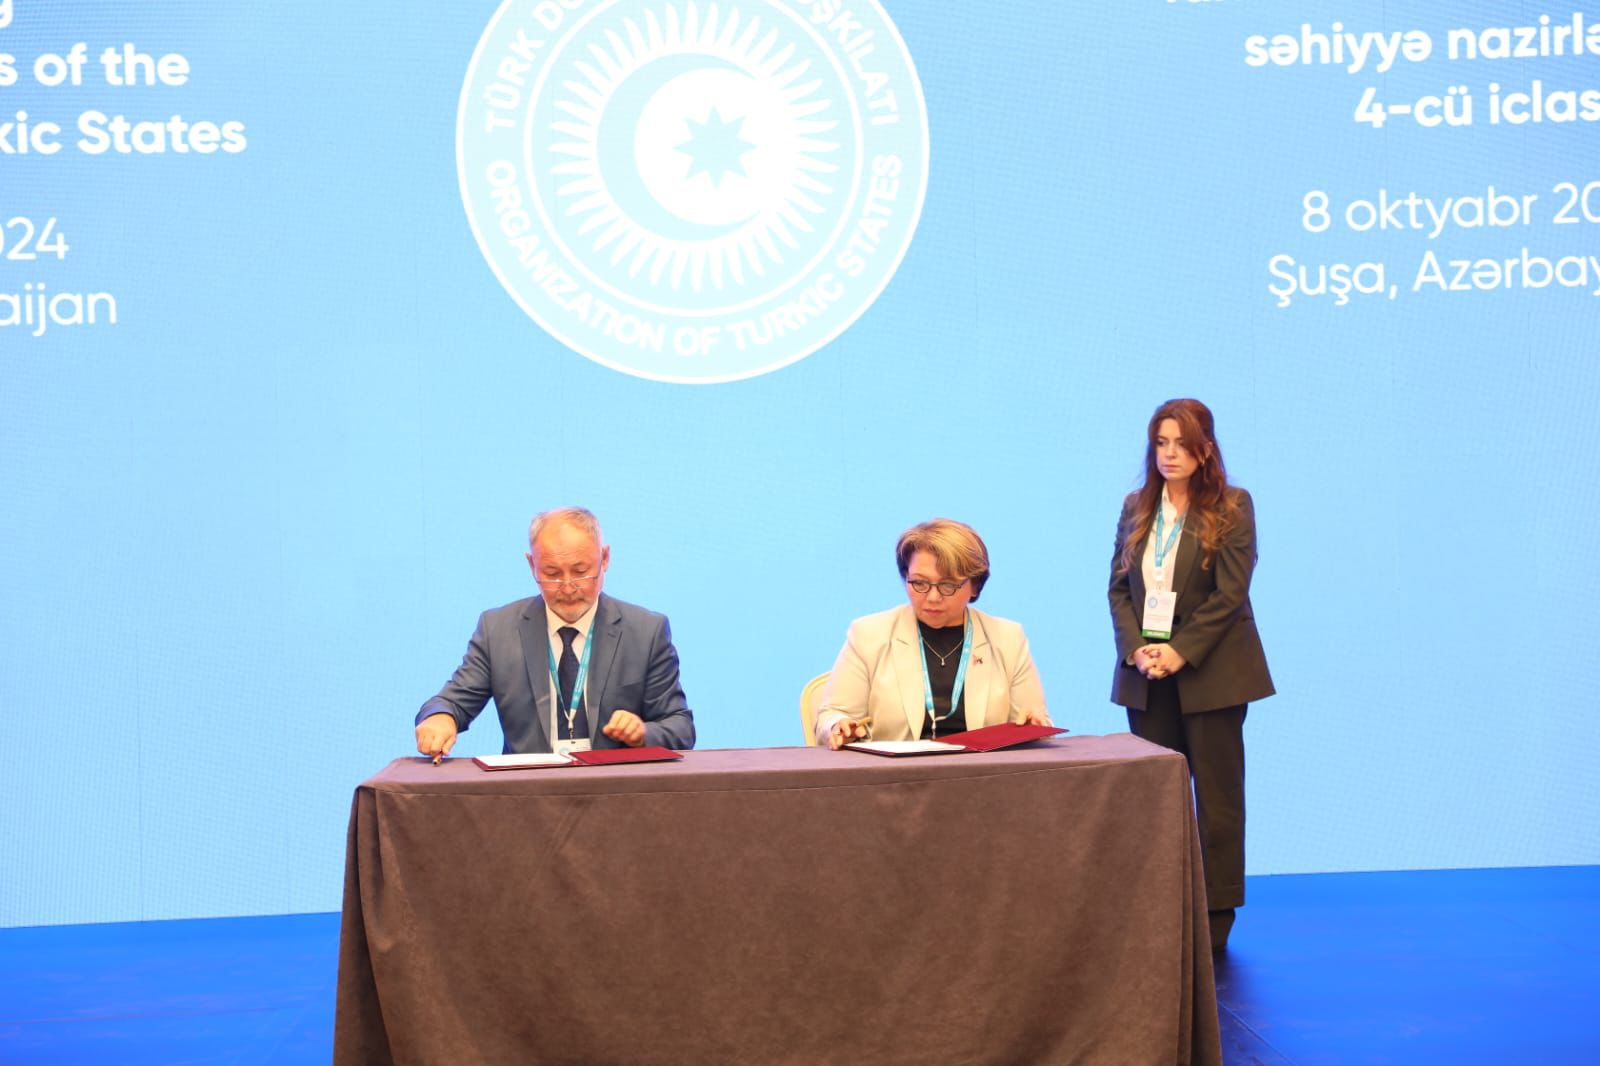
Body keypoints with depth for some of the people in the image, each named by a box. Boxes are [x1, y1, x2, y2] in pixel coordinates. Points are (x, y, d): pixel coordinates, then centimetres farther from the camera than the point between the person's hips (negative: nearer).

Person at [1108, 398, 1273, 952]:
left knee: (1216, 794, 1)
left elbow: (1229, 593, -10)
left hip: (1210, 671, -4)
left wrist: (1181, 653, -16)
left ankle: (1215, 917, 7)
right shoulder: (1136, 508, 10)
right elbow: (1119, 586, 8)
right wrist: (1136, 650, -8)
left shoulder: (1231, 508, -3)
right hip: (1147, 674, 4)